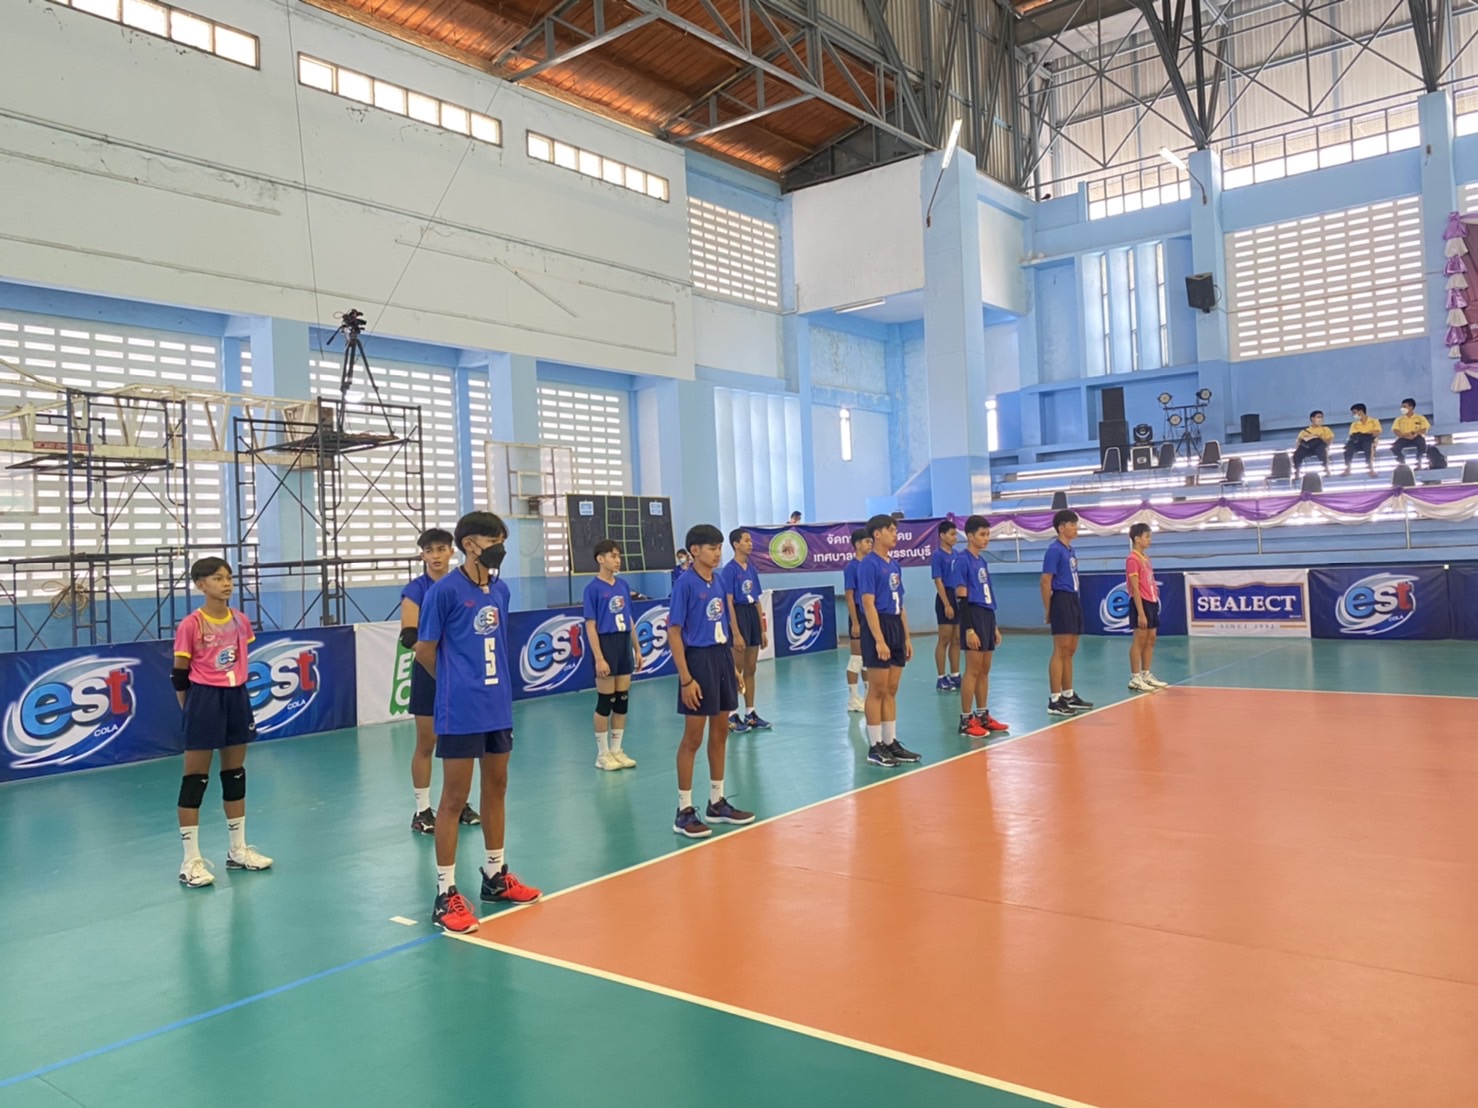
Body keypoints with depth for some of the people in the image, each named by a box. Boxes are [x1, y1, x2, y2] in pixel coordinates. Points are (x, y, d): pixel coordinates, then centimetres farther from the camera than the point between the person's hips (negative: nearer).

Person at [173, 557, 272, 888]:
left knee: (235, 773, 14)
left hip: (237, 698, 6)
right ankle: (191, 860, 8)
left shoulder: (241, 620, 5)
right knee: (195, 778, 0)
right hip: (205, 700, -6)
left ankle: (238, 850, 26)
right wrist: (193, 709, -4)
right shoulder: (190, 625, -12)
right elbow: (179, 675, -6)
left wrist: (236, 693, 14)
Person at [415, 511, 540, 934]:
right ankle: (446, 894, 9)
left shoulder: (500, 590, 7)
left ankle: (496, 876, 30)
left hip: (498, 706, 7)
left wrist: (493, 684, 11)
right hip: (460, 712, -7)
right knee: (455, 798, 0)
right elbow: (424, 650, -6)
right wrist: (456, 682, 7)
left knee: (496, 789, 15)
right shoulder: (445, 590, -12)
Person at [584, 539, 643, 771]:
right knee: (605, 702, 1)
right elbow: (590, 626, -12)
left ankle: (616, 750, 21)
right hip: (606, 645, -6)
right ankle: (603, 754, 13)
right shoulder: (593, 588, -10)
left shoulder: (623, 586, 8)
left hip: (624, 645, 6)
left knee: (622, 700, 10)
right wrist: (599, 658, -17)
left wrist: (637, 649, 12)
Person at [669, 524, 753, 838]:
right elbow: (673, 633, -14)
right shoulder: (685, 584, -13)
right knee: (693, 738, -2)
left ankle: (717, 803, 26)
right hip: (699, 660, -8)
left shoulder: (719, 581, 9)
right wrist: (686, 678, -19)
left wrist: (733, 665, 13)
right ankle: (684, 812, 8)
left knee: (720, 733, 14)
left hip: (722, 657, 8)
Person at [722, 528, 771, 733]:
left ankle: (751, 714, 18)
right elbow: (729, 603, -14)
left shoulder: (752, 569, 12)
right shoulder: (730, 570, -10)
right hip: (738, 615, -7)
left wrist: (763, 630, 13)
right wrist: (736, 633, -19)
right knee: (736, 671, -3)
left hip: (753, 616, 7)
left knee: (750, 669, 11)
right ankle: (732, 716, 5)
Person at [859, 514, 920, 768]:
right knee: (877, 692, -3)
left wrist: (907, 637, 16)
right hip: (878, 628, -8)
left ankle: (891, 743, 18)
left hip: (896, 628, 8)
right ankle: (875, 747, 3)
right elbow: (869, 605, -16)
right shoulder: (869, 564, -10)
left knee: (891, 691, 12)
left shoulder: (894, 565, 15)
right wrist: (879, 640, -22)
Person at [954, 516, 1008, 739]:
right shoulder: (963, 559, -11)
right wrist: (969, 629, -20)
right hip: (974, 617, -8)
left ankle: (982, 715, 20)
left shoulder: (981, 559, 15)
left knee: (984, 670, 12)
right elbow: (961, 597, -15)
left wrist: (995, 626, 19)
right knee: (973, 671, -6)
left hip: (987, 616, 8)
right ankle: (966, 720, -1)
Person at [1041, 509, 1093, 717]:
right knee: (1060, 652, -9)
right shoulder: (1055, 550, -12)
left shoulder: (1070, 550, 16)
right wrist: (1047, 610, -13)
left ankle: (1068, 696, 23)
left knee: (1069, 652, 14)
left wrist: (1075, 603, 15)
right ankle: (1055, 700, -7)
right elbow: (1045, 582, -14)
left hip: (1074, 601, 9)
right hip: (1062, 601, -9)